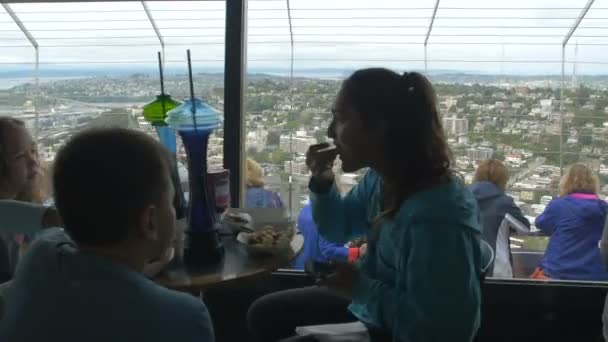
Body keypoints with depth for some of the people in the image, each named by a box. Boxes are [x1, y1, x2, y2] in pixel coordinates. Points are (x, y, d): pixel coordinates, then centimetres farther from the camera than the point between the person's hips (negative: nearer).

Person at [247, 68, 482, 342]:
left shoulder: (438, 216, -34)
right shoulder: (381, 177, -6)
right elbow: (338, 230, 11)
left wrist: (361, 288, -25)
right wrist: (323, 183, -9)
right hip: (370, 310, 8)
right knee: (264, 314, 13)